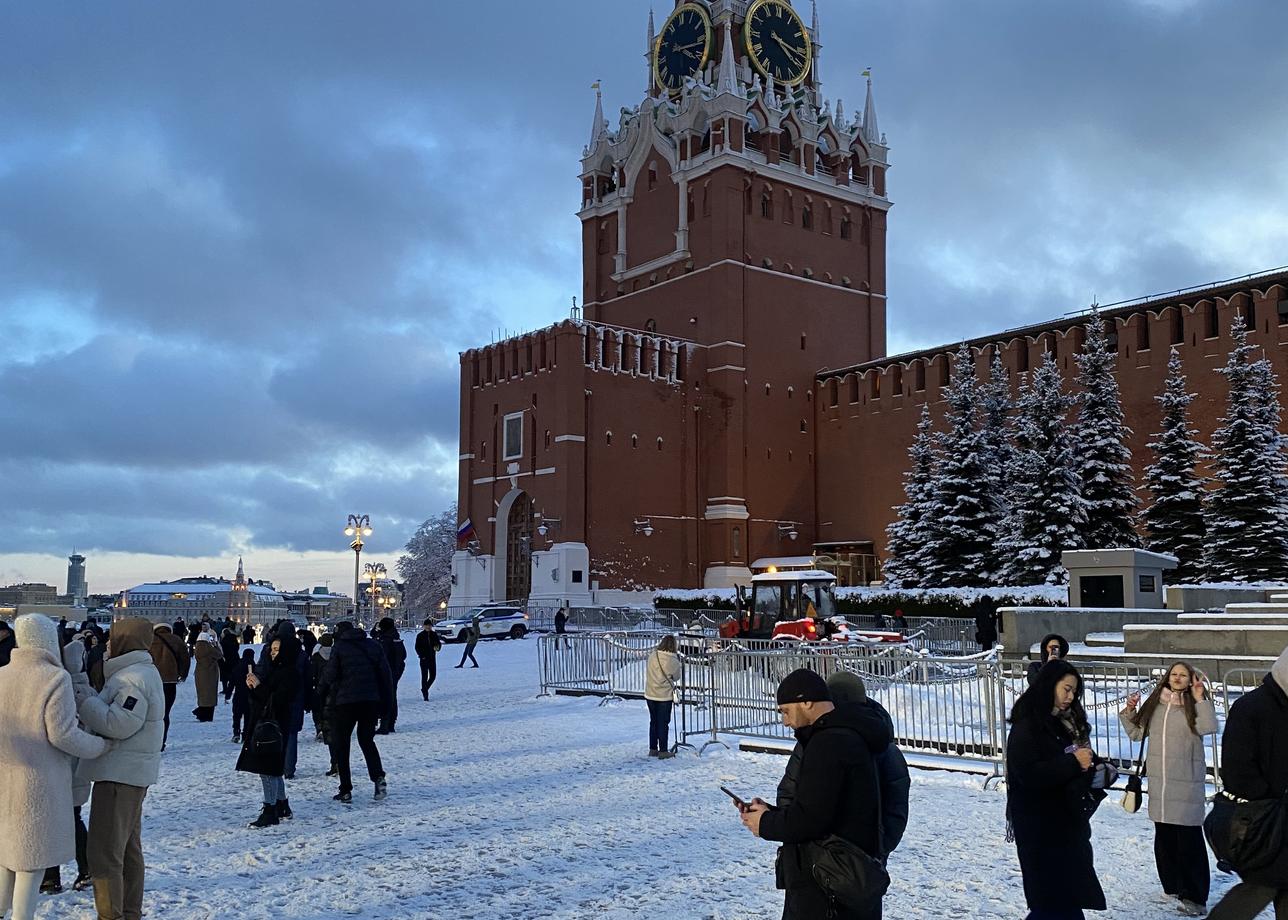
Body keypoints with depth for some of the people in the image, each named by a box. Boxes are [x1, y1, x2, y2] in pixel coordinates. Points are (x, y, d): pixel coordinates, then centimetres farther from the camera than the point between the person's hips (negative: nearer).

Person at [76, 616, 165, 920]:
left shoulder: (134, 679, -19)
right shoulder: (141, 672, 15)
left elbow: (118, 724, -25)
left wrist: (83, 699, -17)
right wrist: (87, 698, 5)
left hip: (119, 773, -11)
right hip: (129, 772, 11)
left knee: (104, 851, -5)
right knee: (128, 847, 18)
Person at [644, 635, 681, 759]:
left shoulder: (652, 656, -4)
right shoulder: (673, 661, -16)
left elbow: (647, 673, 7)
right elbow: (676, 677, -1)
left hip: (650, 695, 4)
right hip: (664, 696, -4)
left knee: (653, 722, 15)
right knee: (663, 723, 5)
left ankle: (653, 749, 22)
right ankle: (663, 751, 8)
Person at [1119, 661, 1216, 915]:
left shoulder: (1193, 706, -2)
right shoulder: (1155, 704, 10)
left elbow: (1209, 727, -21)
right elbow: (1137, 733, 19)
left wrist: (1201, 699, -18)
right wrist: (1129, 712, 6)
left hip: (1187, 783, -5)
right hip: (1159, 781, 5)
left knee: (1189, 840, -6)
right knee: (1164, 838, 12)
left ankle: (1195, 897, 0)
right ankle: (1173, 887, 26)